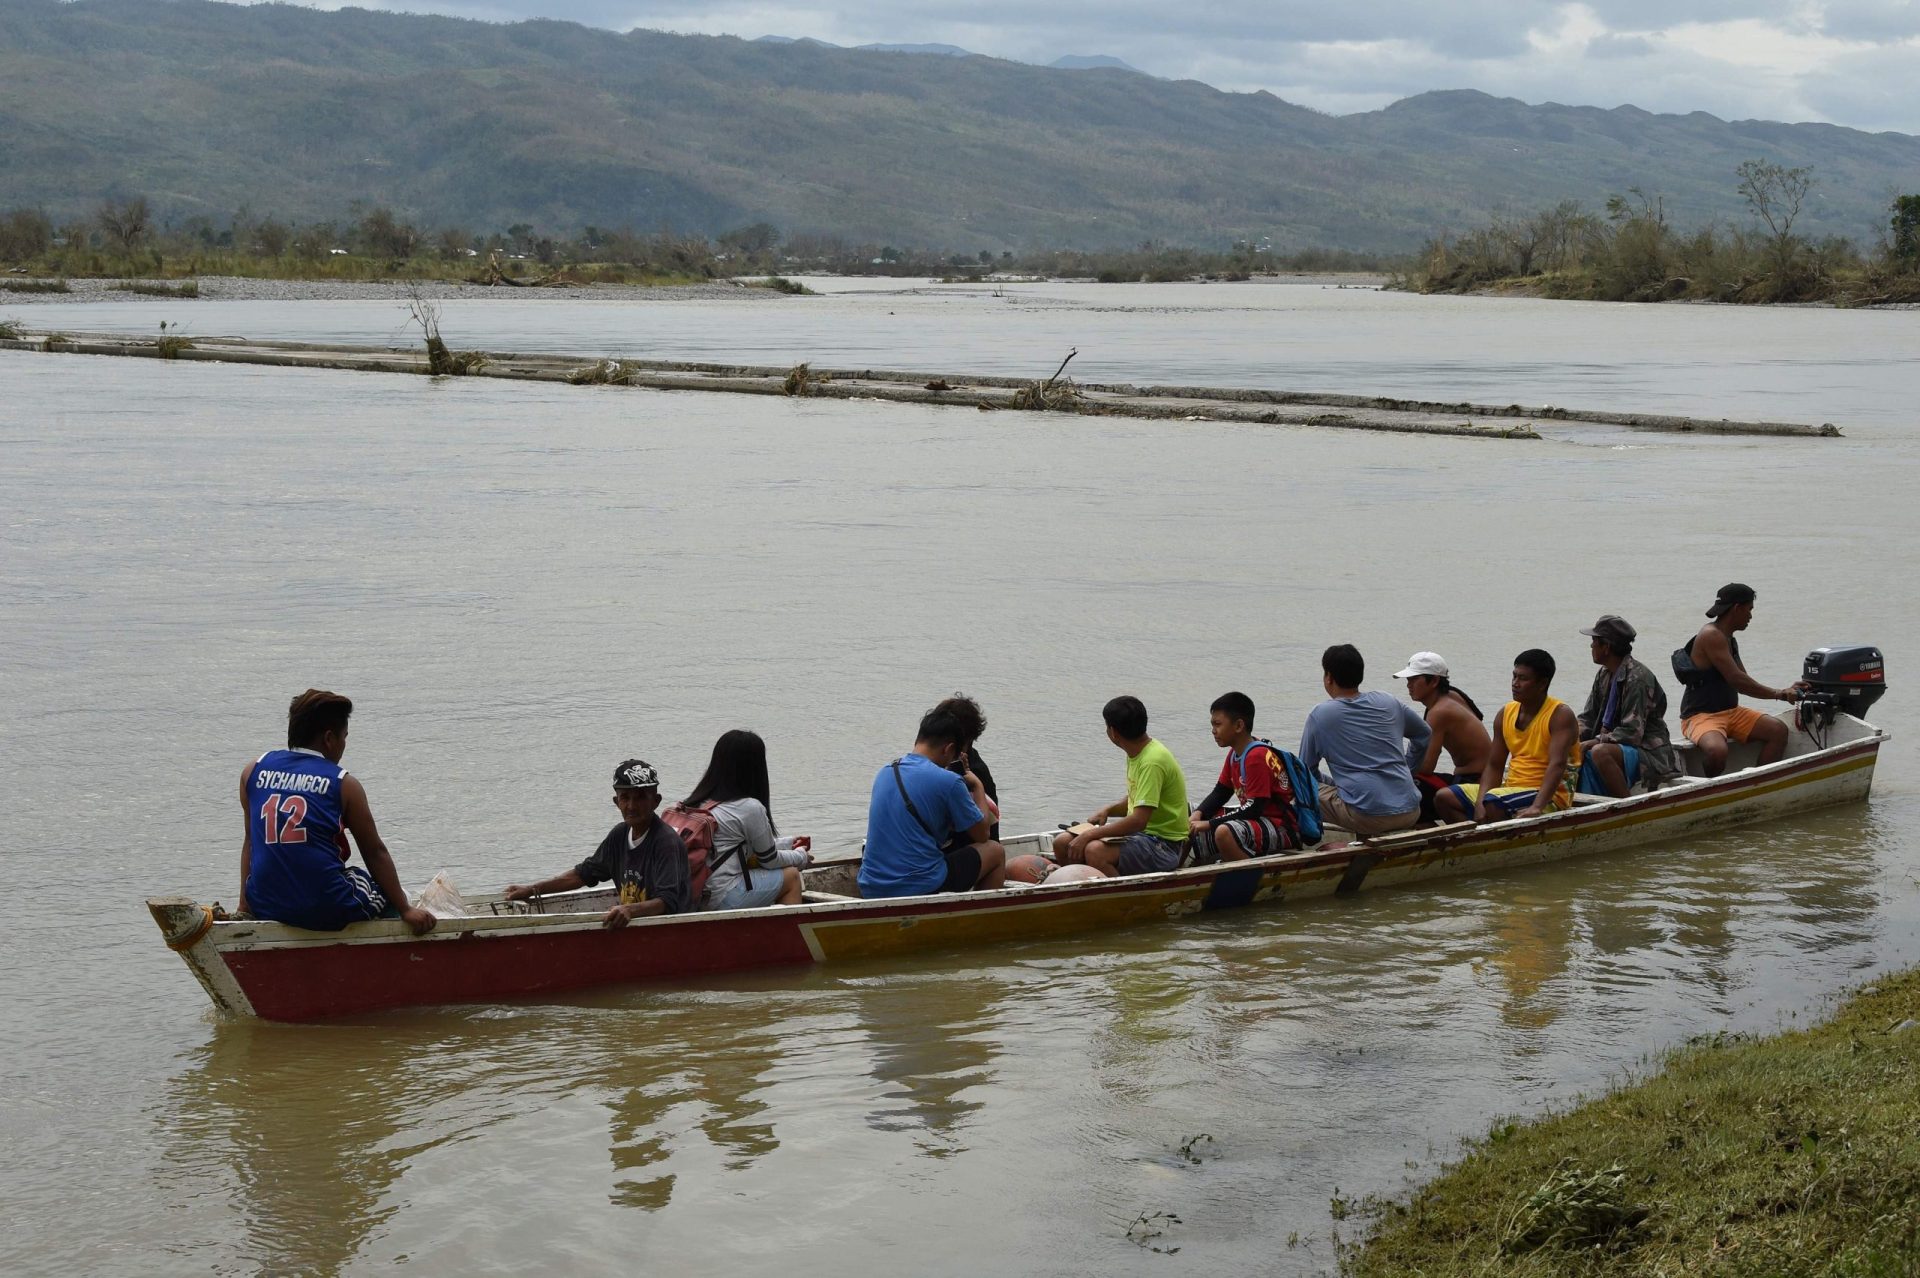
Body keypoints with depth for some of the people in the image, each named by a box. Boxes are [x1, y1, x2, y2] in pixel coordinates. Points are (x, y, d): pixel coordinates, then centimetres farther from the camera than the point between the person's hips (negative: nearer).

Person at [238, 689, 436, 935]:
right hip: (328, 912, -5)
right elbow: (375, 852, 3)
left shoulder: (254, 771, 9)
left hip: (265, 907, 5)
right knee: (389, 897, 24)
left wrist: (244, 905, 23)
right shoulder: (344, 784, -1)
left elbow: (250, 841, 16)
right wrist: (406, 911, 10)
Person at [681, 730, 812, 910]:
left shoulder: (699, 802, 11)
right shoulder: (750, 808, -12)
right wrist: (801, 857, 22)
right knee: (791, 876, 11)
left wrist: (788, 843, 32)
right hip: (725, 899, -8)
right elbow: (769, 860, 2)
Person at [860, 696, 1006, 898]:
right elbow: (981, 835, 2)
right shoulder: (948, 782, -12)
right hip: (920, 889, -7)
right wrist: (977, 787, 16)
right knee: (995, 851, 16)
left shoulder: (884, 773, 8)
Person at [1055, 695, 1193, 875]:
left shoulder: (1153, 761, -21)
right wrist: (1108, 810, 4)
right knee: (1063, 843, -2)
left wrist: (1090, 834, -24)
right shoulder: (1136, 754, 9)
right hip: (1140, 832, 9)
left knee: (1095, 851, -33)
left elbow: (1138, 821, -27)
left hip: (1165, 843, -9)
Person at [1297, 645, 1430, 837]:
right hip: (1410, 813, 5)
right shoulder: (1390, 703, 11)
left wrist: (1330, 784, 25)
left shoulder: (1320, 715, 0)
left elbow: (1306, 770, 8)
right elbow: (1425, 735, 27)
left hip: (1368, 816, -5)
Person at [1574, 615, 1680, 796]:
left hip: (1648, 753, -9)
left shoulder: (1637, 678, -17)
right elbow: (1588, 719, 12)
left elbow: (1632, 733, -21)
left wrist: (1595, 741, -22)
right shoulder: (1603, 675, 11)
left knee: (1600, 752, -34)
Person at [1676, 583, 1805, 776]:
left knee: (1778, 730, -5)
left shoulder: (1730, 640, 15)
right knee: (1716, 750, -38)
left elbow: (1743, 683, 15)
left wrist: (1784, 692, 3)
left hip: (1731, 712, 10)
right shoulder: (1711, 635, -16)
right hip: (1700, 716, -10)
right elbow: (1735, 679, -23)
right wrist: (1777, 694, -17)